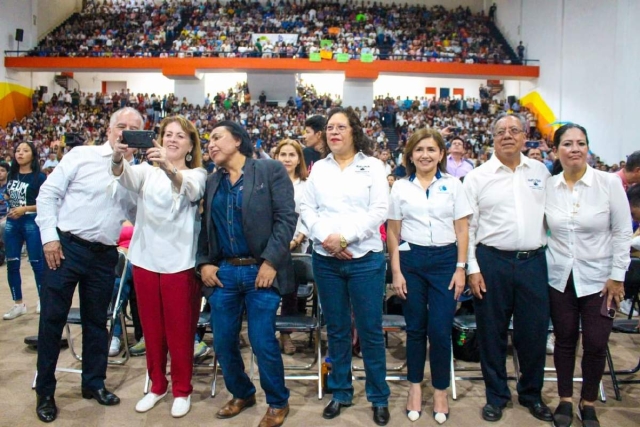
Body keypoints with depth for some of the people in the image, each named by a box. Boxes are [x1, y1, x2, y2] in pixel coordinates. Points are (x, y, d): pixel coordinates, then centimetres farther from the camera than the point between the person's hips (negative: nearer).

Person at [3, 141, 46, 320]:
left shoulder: (39, 177, -6)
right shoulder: (12, 175, 10)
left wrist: (25, 208, -18)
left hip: (32, 223, -6)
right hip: (12, 223, 6)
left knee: (37, 262, 1)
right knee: (12, 264, 6)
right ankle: (18, 304, 16)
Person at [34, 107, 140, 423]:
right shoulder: (82, 155, -2)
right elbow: (48, 193, -3)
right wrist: (49, 236, -10)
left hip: (104, 255, 3)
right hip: (65, 246, -3)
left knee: (96, 321, 14)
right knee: (52, 318, 4)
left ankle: (93, 383, 31)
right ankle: (45, 391, 20)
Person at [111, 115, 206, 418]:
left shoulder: (197, 173, 0)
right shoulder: (147, 170, 7)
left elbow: (191, 190, -24)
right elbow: (127, 178, -16)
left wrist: (169, 168, -44)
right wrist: (117, 160, -38)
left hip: (179, 261, -3)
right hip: (145, 259, 3)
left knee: (179, 330, 6)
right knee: (151, 328, 15)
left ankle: (182, 390, 23)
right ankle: (157, 385, 32)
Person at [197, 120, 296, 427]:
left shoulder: (270, 170, -3)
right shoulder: (212, 181, 13)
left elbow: (286, 217, -9)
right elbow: (205, 225, 15)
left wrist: (271, 261, -15)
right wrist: (203, 262, 2)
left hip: (260, 271, -5)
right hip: (222, 272, 5)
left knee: (263, 342, -1)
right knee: (223, 342, 10)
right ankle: (242, 394, 35)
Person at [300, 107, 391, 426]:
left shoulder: (372, 166, 2)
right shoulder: (319, 168, 11)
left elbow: (379, 211, -8)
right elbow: (307, 209, 5)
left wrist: (344, 237, -16)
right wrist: (326, 238, -13)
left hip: (365, 258, -3)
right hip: (325, 260, 3)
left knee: (370, 330, 4)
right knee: (336, 329, 12)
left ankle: (379, 397, 20)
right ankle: (340, 393, 27)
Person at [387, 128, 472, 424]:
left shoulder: (453, 185, 3)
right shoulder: (400, 187, 3)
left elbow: (462, 230, 3)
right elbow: (393, 233, 4)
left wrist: (460, 268, -3)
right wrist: (396, 271, -1)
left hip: (445, 260, 0)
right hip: (411, 259, 1)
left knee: (440, 329, 1)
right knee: (415, 327, 10)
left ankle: (441, 390, 21)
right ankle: (415, 386, 26)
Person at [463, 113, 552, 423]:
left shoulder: (540, 172, 9)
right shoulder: (477, 177, 1)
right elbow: (467, 226, 0)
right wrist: (472, 268, -5)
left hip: (533, 261, 2)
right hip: (492, 261, -2)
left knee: (534, 331, 9)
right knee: (492, 332, 8)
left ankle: (531, 394, 31)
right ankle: (496, 395, 26)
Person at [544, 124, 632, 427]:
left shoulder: (609, 183, -8)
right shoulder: (547, 186, -2)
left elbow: (622, 232, -5)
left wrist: (617, 276, -7)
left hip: (597, 278, -1)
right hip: (559, 277, 2)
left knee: (596, 344, 4)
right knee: (564, 340, 12)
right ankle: (565, 399, 30)